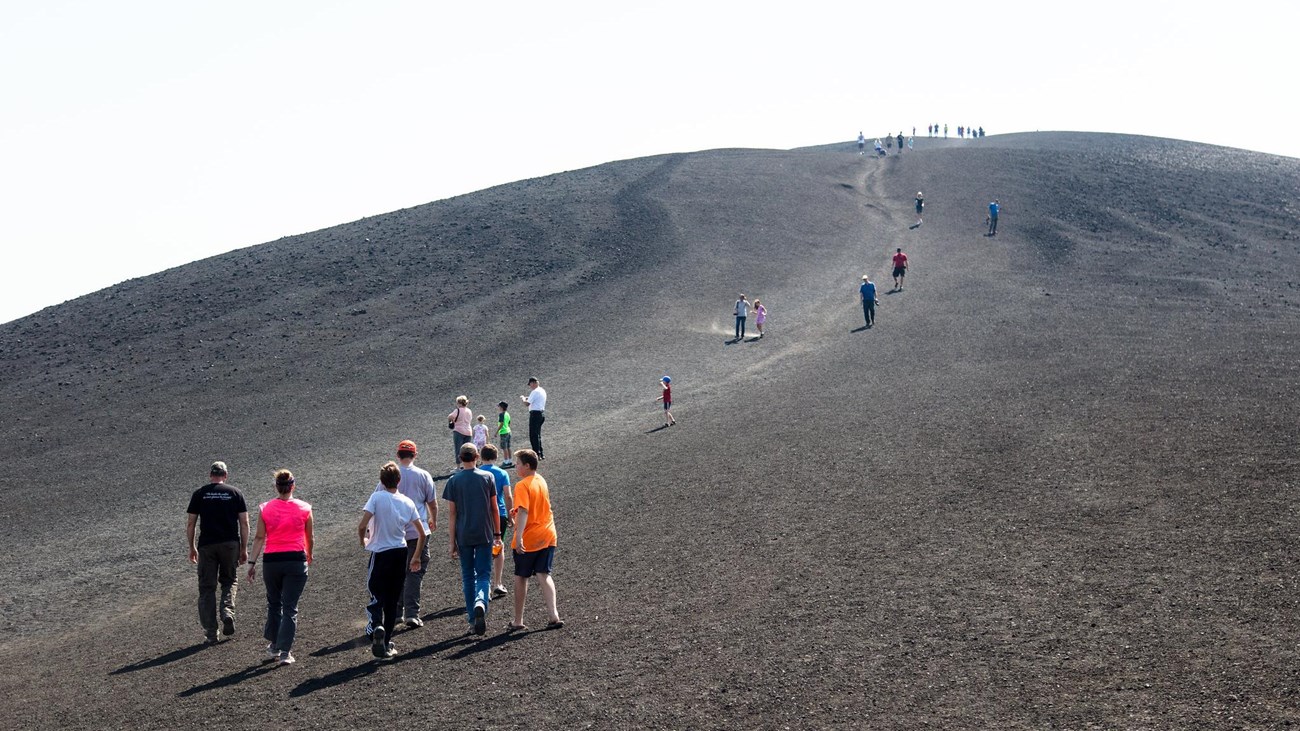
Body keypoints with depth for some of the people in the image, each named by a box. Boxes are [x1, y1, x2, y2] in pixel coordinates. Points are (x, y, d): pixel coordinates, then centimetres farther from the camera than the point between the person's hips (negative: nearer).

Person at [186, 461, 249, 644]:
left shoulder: (199, 494, 5)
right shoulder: (235, 493, 5)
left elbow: (190, 523, 4)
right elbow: (244, 523, 2)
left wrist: (192, 548, 13)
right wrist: (244, 549, 8)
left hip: (206, 545, 0)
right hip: (230, 543, 0)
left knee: (207, 587, 6)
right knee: (229, 580, 19)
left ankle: (210, 632, 3)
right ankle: (228, 612, -7)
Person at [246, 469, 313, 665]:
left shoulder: (265, 509, 0)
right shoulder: (304, 509, 0)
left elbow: (260, 538, -2)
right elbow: (309, 538, 9)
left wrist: (252, 562, 3)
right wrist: (309, 555, 27)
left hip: (272, 561, 1)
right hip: (296, 560, -1)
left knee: (274, 603, 19)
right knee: (290, 607, 2)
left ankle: (274, 646, 28)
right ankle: (285, 652, -3)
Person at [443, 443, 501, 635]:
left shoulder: (454, 481, -3)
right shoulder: (487, 477, 0)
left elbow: (452, 514, -3)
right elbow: (494, 508, 4)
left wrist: (452, 542, 2)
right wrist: (497, 534, 14)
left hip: (463, 536, 0)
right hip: (485, 534, 0)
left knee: (468, 577, 11)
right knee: (484, 574, 2)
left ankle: (474, 619, 13)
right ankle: (481, 603, -28)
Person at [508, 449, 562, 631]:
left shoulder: (522, 486, -16)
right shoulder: (541, 481, 10)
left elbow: (523, 512, -27)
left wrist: (518, 537, -34)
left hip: (528, 540, -6)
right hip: (548, 536, 6)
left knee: (521, 578, 8)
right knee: (544, 576, 5)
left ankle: (518, 621, 15)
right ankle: (553, 616, -9)